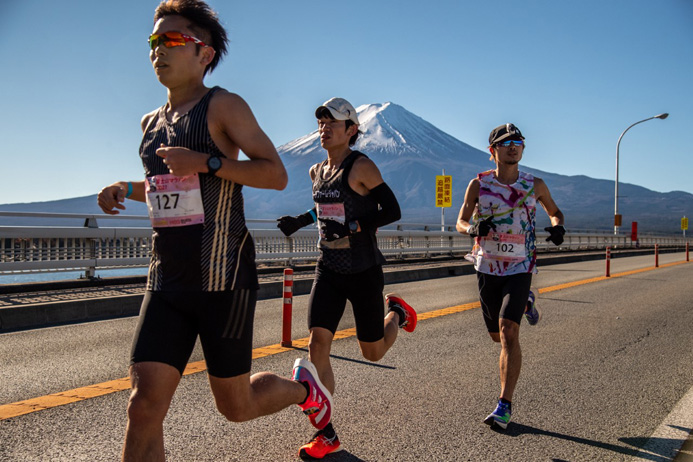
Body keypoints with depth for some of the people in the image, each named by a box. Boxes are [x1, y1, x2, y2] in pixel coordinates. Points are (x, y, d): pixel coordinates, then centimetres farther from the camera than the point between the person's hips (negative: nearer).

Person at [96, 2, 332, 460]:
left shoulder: (223, 106, -4)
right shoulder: (152, 122, 17)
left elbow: (276, 174, -11)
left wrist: (206, 162, -21)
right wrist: (126, 189, 13)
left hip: (222, 277, -6)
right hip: (167, 279, 6)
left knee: (235, 406, 6)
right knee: (144, 405, -3)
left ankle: (303, 386, 37)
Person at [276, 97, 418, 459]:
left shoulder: (361, 166, -12)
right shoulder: (317, 172, 8)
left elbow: (392, 210, -15)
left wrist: (351, 226, -25)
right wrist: (301, 220, 9)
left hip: (364, 272, -5)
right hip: (329, 269, 5)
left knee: (373, 353, 9)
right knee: (317, 343, -8)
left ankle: (396, 311, 43)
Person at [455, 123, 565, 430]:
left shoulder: (535, 185, -1)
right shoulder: (479, 184, -3)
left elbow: (554, 211, 16)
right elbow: (460, 222, 3)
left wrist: (557, 226, -8)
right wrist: (473, 228, -21)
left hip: (520, 268, -2)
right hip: (487, 268, 2)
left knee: (508, 333, -17)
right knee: (497, 335, 16)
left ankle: (505, 405, -9)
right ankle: (525, 303, 49)